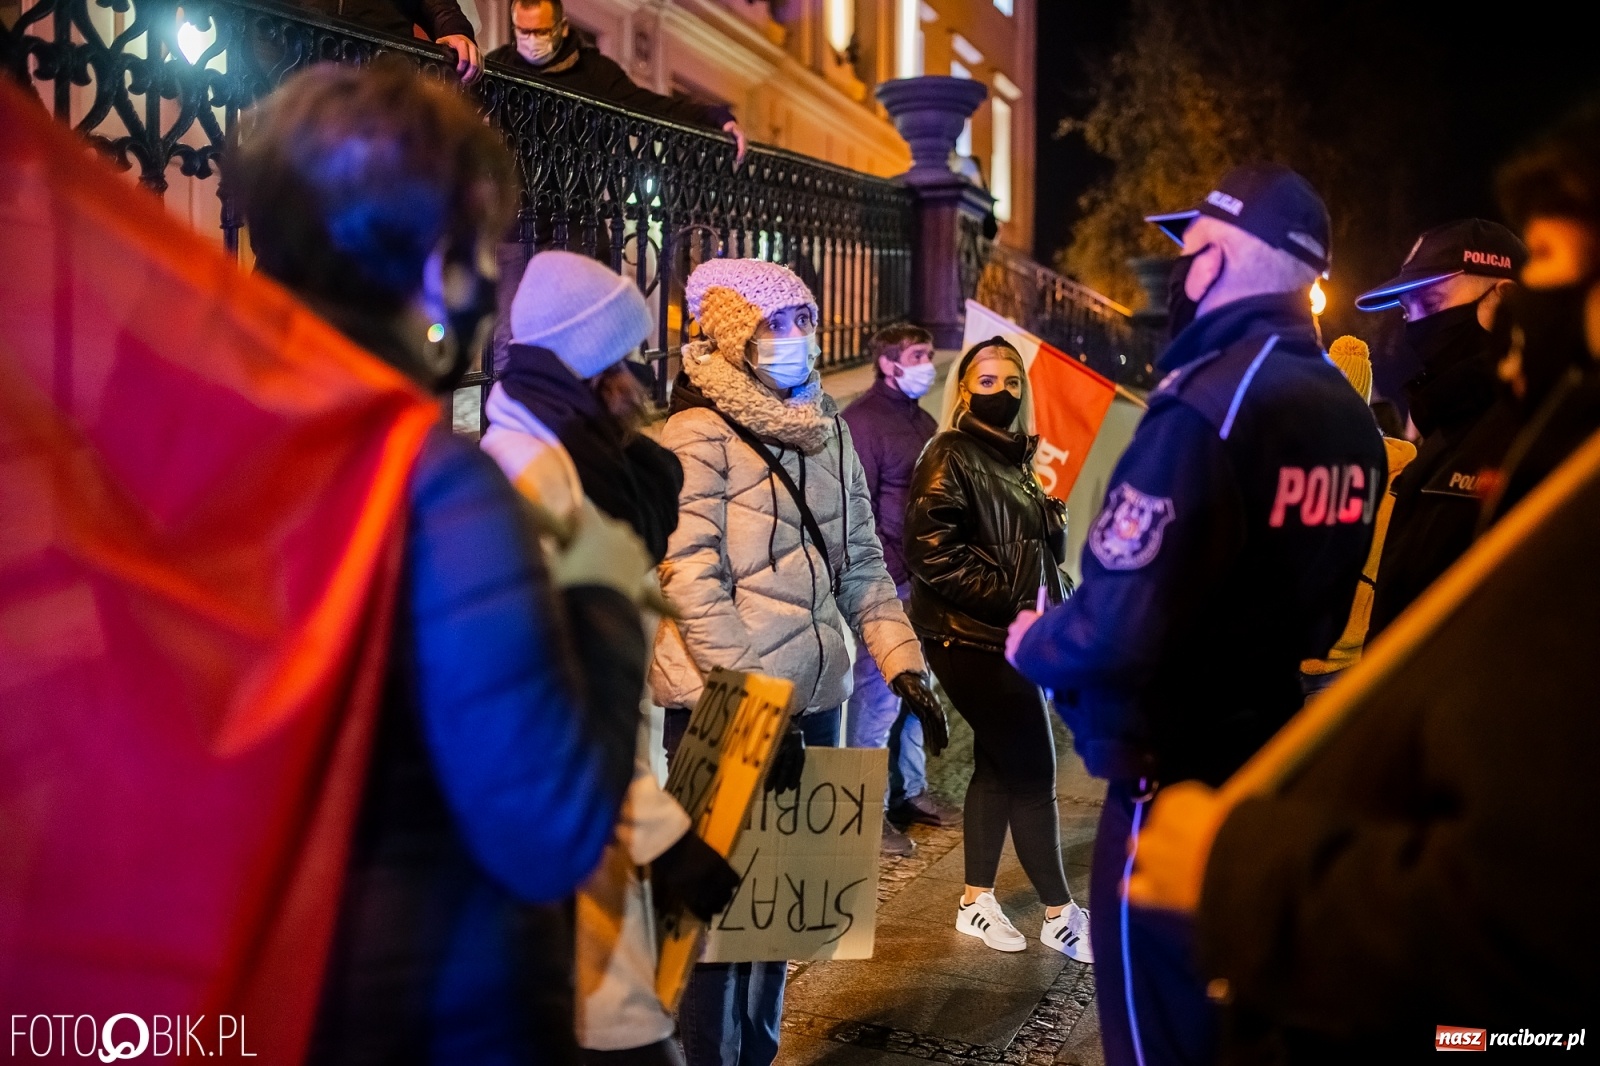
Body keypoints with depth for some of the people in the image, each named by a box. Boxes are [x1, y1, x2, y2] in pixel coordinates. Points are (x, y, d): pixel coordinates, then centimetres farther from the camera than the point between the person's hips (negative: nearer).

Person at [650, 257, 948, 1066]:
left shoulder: (827, 431, 12)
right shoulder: (699, 435, -9)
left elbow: (862, 562, 17)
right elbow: (692, 582, -17)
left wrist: (903, 665, 6)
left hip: (812, 698, 7)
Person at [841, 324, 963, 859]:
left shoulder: (923, 422, 17)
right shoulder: (863, 419, -9)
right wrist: (885, 575, -17)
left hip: (924, 581, 8)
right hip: (889, 582, -8)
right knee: (879, 694, -5)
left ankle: (910, 791, 27)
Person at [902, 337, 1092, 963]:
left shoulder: (1015, 459, 15)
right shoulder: (950, 458, -10)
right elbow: (931, 549, -20)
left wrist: (1050, 602, 9)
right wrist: (1011, 603, -20)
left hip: (1007, 638, 9)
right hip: (971, 639, -9)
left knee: (999, 765, 13)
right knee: (1033, 772, -5)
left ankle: (977, 899, 23)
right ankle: (1060, 915, 4)